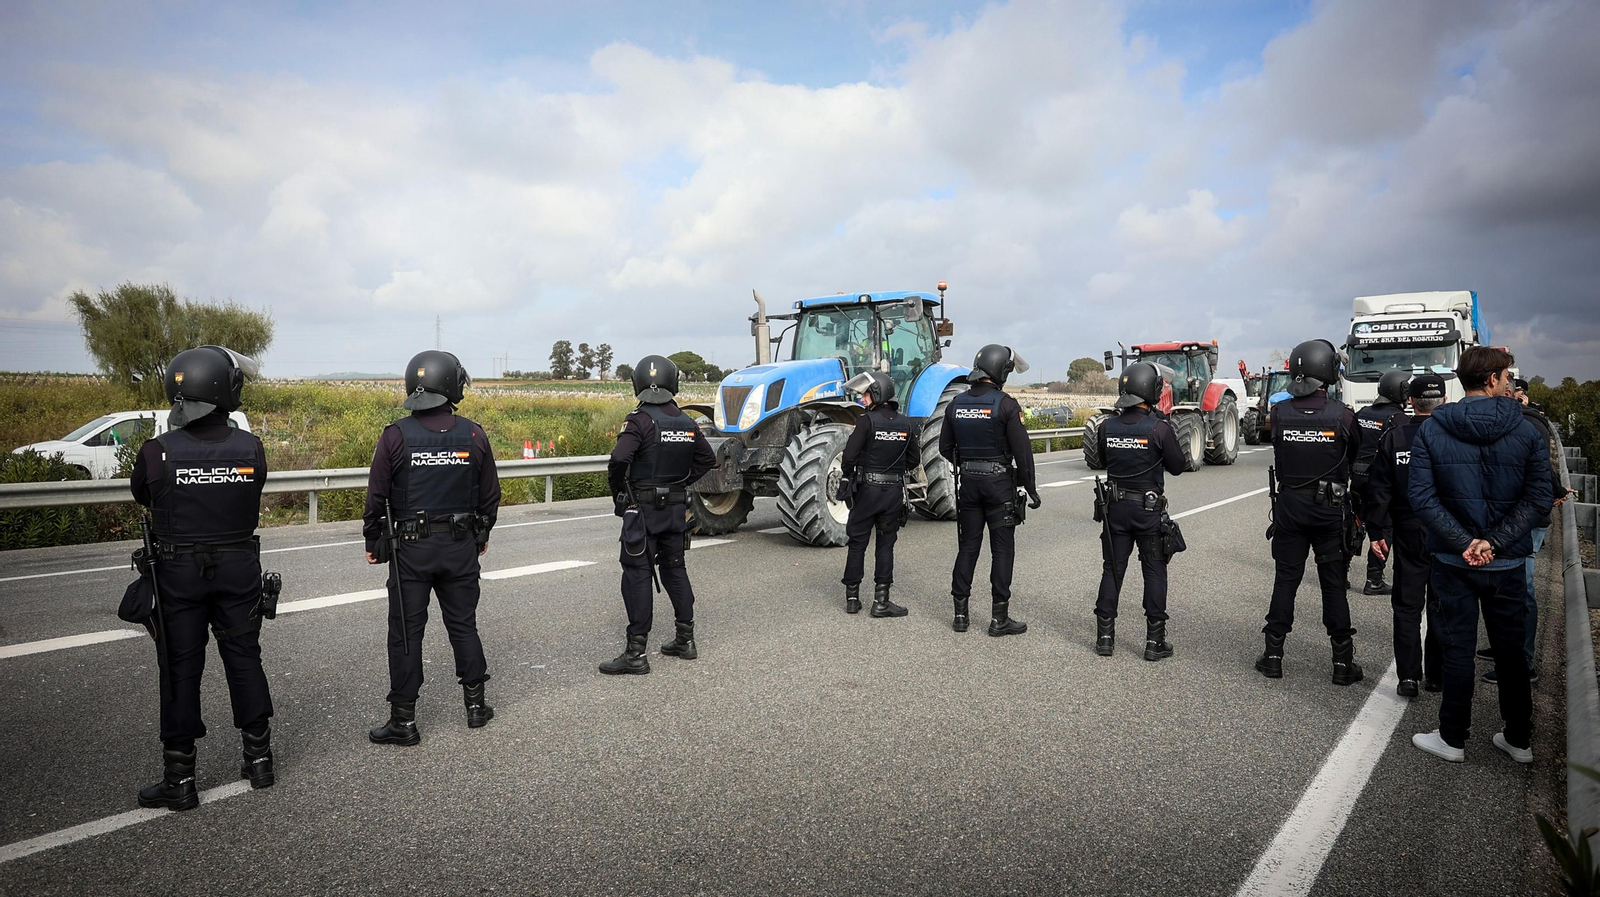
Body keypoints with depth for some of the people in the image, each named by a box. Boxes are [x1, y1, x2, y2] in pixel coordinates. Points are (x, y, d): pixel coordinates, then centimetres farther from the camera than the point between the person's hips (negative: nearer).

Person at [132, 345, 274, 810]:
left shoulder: (158, 452, -14)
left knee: (181, 669, 7)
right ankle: (259, 757, 25)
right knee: (244, 659, 14)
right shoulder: (250, 447, -11)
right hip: (239, 567, 2)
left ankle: (180, 779, 15)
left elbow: (143, 496, 5)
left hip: (178, 571, -1)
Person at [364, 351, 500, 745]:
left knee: (406, 631, 5)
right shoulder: (474, 434, -3)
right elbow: (490, 494, 5)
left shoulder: (397, 435, -9)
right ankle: (475, 705, 23)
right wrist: (482, 536, 20)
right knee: (463, 624, 14)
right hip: (461, 548, 2)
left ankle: (404, 720, 12)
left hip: (409, 549, -2)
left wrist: (373, 543, 8)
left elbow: (376, 497, -5)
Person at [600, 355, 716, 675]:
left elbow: (619, 459, -26)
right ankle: (685, 640, 25)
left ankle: (636, 653, 1)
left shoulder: (640, 420, -15)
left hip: (642, 508, -6)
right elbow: (707, 459, 15)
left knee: (637, 575, -1)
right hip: (677, 507, 6)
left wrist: (617, 489, -8)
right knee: (674, 568, 17)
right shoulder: (687, 423, 5)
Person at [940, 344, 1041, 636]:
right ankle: (1000, 618, 6)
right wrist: (1031, 488, -4)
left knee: (968, 547, 12)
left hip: (968, 483, 5)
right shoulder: (1005, 404, -13)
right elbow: (1022, 450, -13)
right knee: (1002, 549, 3)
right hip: (1000, 483, -5)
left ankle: (960, 613, 15)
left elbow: (945, 448, 10)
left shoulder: (956, 404, 3)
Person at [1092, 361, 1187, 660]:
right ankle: (1155, 641, 12)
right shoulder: (1160, 429, -16)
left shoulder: (1107, 427, -5)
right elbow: (1177, 466, -4)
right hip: (1149, 510, -3)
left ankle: (1105, 637, 15)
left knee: (1112, 570, 11)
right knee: (1155, 573, 8)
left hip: (1115, 508, 3)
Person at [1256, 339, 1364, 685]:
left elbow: (1278, 452, 3)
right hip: (1330, 508, -1)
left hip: (1289, 505, 1)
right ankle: (1343, 662, 14)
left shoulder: (1279, 412, -8)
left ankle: (1273, 655, 15)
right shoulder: (1341, 415, -12)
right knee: (1334, 584, 8)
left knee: (1286, 579, 11)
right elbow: (1353, 459, 1)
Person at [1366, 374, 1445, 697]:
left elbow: (1379, 490, -3)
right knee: (1441, 606, 12)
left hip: (1408, 534, 0)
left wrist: (1378, 531, 3)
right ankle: (1436, 675, 18)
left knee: (1407, 606, 8)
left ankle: (1408, 676, 6)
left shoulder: (1394, 436, -4)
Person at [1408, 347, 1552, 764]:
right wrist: (1495, 542, -15)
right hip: (1508, 562, 1)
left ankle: (1453, 738, 16)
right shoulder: (1527, 431, -4)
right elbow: (1536, 498, -11)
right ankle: (1519, 739, 27)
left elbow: (1421, 494, -13)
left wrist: (1464, 541, -13)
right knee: (1510, 650, 14)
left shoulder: (1431, 428, -5)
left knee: (1458, 647, 8)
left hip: (1453, 561, -1)